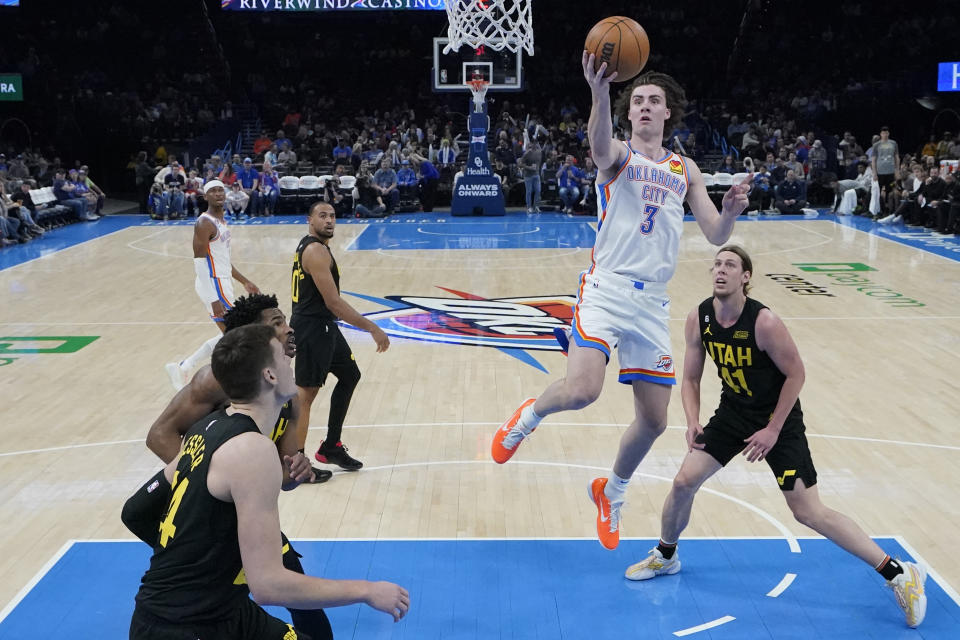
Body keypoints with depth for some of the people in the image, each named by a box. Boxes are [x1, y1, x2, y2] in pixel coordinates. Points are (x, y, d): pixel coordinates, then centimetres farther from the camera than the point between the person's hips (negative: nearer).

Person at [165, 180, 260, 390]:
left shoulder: (221, 221, 14)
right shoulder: (205, 223, -16)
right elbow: (200, 262, -21)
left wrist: (244, 281, 23)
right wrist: (213, 299, -26)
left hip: (222, 283, 10)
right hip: (214, 286, -10)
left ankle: (182, 369, 19)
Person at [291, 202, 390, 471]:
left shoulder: (310, 246, 12)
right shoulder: (316, 251, -20)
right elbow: (333, 302, -26)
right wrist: (373, 329, -24)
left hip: (322, 325, 11)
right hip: (311, 328, -11)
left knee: (350, 375, 19)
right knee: (306, 392, -4)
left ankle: (331, 447, 26)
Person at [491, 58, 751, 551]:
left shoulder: (684, 170, 16)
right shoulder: (619, 155, 1)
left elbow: (716, 236, 13)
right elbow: (600, 147, -25)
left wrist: (731, 210, -10)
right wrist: (600, 93, -45)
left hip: (653, 301, 5)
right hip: (607, 288, -5)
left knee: (654, 419, 7)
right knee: (581, 391, -27)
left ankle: (611, 492, 34)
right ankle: (528, 416, 9)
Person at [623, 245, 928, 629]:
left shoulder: (764, 322, -26)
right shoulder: (698, 319, -10)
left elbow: (796, 374, -16)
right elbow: (691, 378, 1)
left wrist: (773, 430, -16)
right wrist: (692, 422, -14)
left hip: (778, 417, -5)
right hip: (733, 412, 5)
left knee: (808, 512, -8)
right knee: (684, 481, -2)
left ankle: (899, 574, 6)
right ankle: (665, 556, 25)